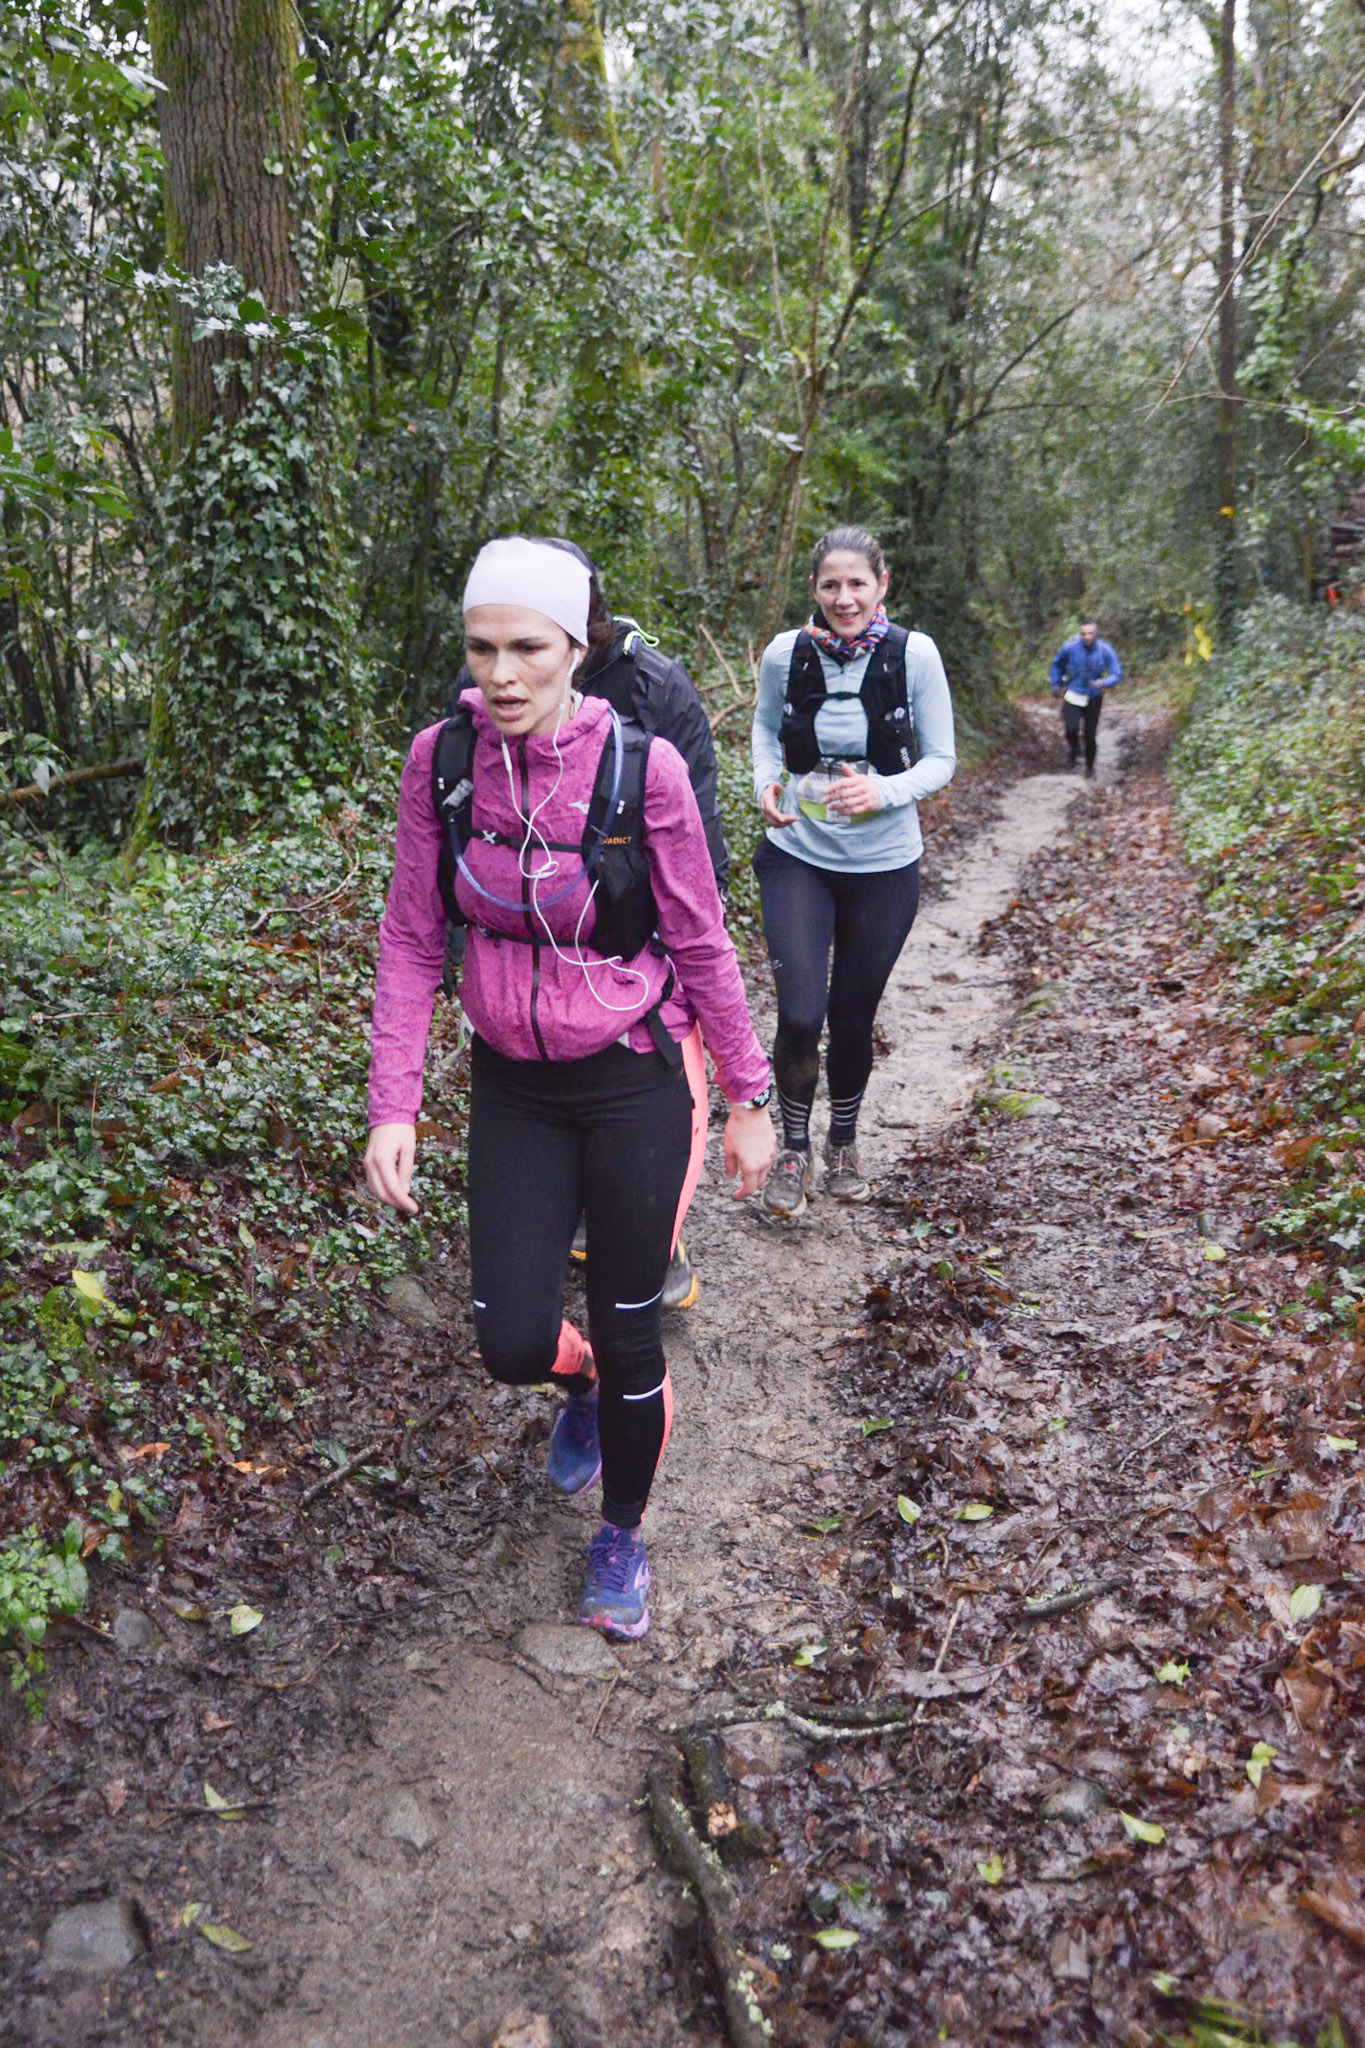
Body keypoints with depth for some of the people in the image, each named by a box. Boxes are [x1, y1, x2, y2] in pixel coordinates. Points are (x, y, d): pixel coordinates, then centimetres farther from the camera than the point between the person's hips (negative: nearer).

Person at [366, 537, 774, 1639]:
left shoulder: (642, 766, -16)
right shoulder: (440, 759, -8)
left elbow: (702, 944, -6)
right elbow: (413, 941, -2)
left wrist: (750, 1100, -2)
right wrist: (393, 1105, -7)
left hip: (634, 1081, -2)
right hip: (513, 1085, 3)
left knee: (629, 1336, 8)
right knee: (514, 1343, 0)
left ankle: (622, 1536, 37)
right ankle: (584, 1383, 40)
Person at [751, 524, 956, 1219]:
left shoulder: (914, 655, -10)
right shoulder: (785, 654, -6)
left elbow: (941, 759, -3)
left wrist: (884, 792, -21)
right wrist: (766, 783, -6)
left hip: (883, 866, 0)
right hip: (798, 857, 0)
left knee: (852, 1018, 12)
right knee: (799, 1016, -11)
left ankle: (843, 1141, 39)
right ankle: (794, 1149, 16)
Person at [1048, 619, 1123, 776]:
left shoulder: (1105, 650, -14)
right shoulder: (1070, 648, -15)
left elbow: (1117, 674, -13)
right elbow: (1056, 663, 6)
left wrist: (1103, 683, -33)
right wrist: (1055, 684, 6)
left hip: (1094, 697, 1)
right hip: (1073, 695, -1)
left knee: (1090, 734, 4)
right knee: (1072, 728, -21)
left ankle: (1090, 765, 29)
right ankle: (1074, 749, 15)